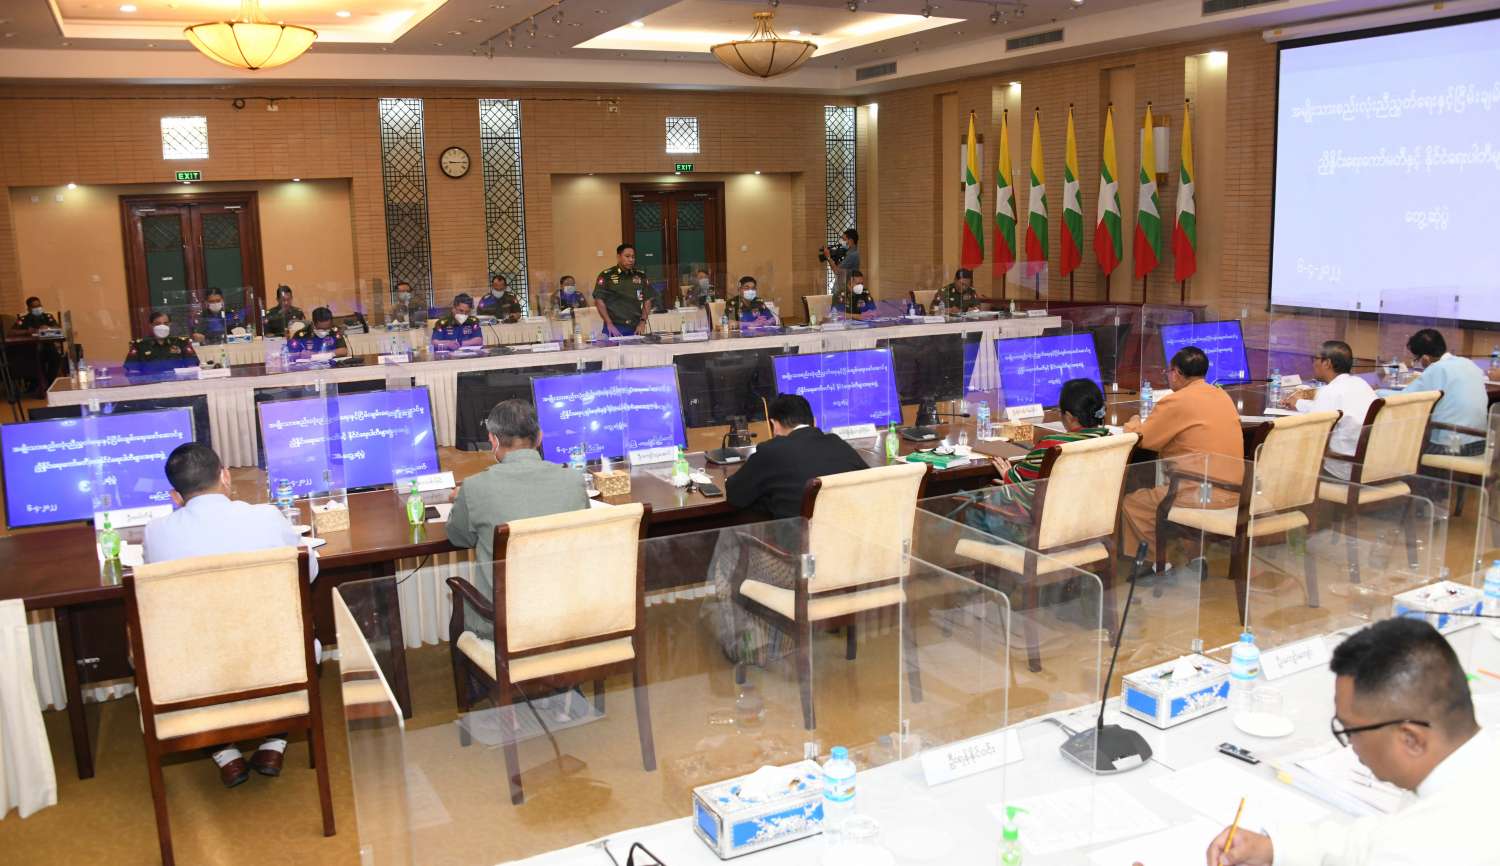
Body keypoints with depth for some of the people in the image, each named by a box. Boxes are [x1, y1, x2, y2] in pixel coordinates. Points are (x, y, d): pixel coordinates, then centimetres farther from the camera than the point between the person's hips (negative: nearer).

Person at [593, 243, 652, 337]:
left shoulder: (641, 276, 10)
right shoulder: (606, 276, -1)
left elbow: (647, 301, 13)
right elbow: (599, 301, -4)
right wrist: (609, 324, -11)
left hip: (635, 329, 3)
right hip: (614, 329, -3)